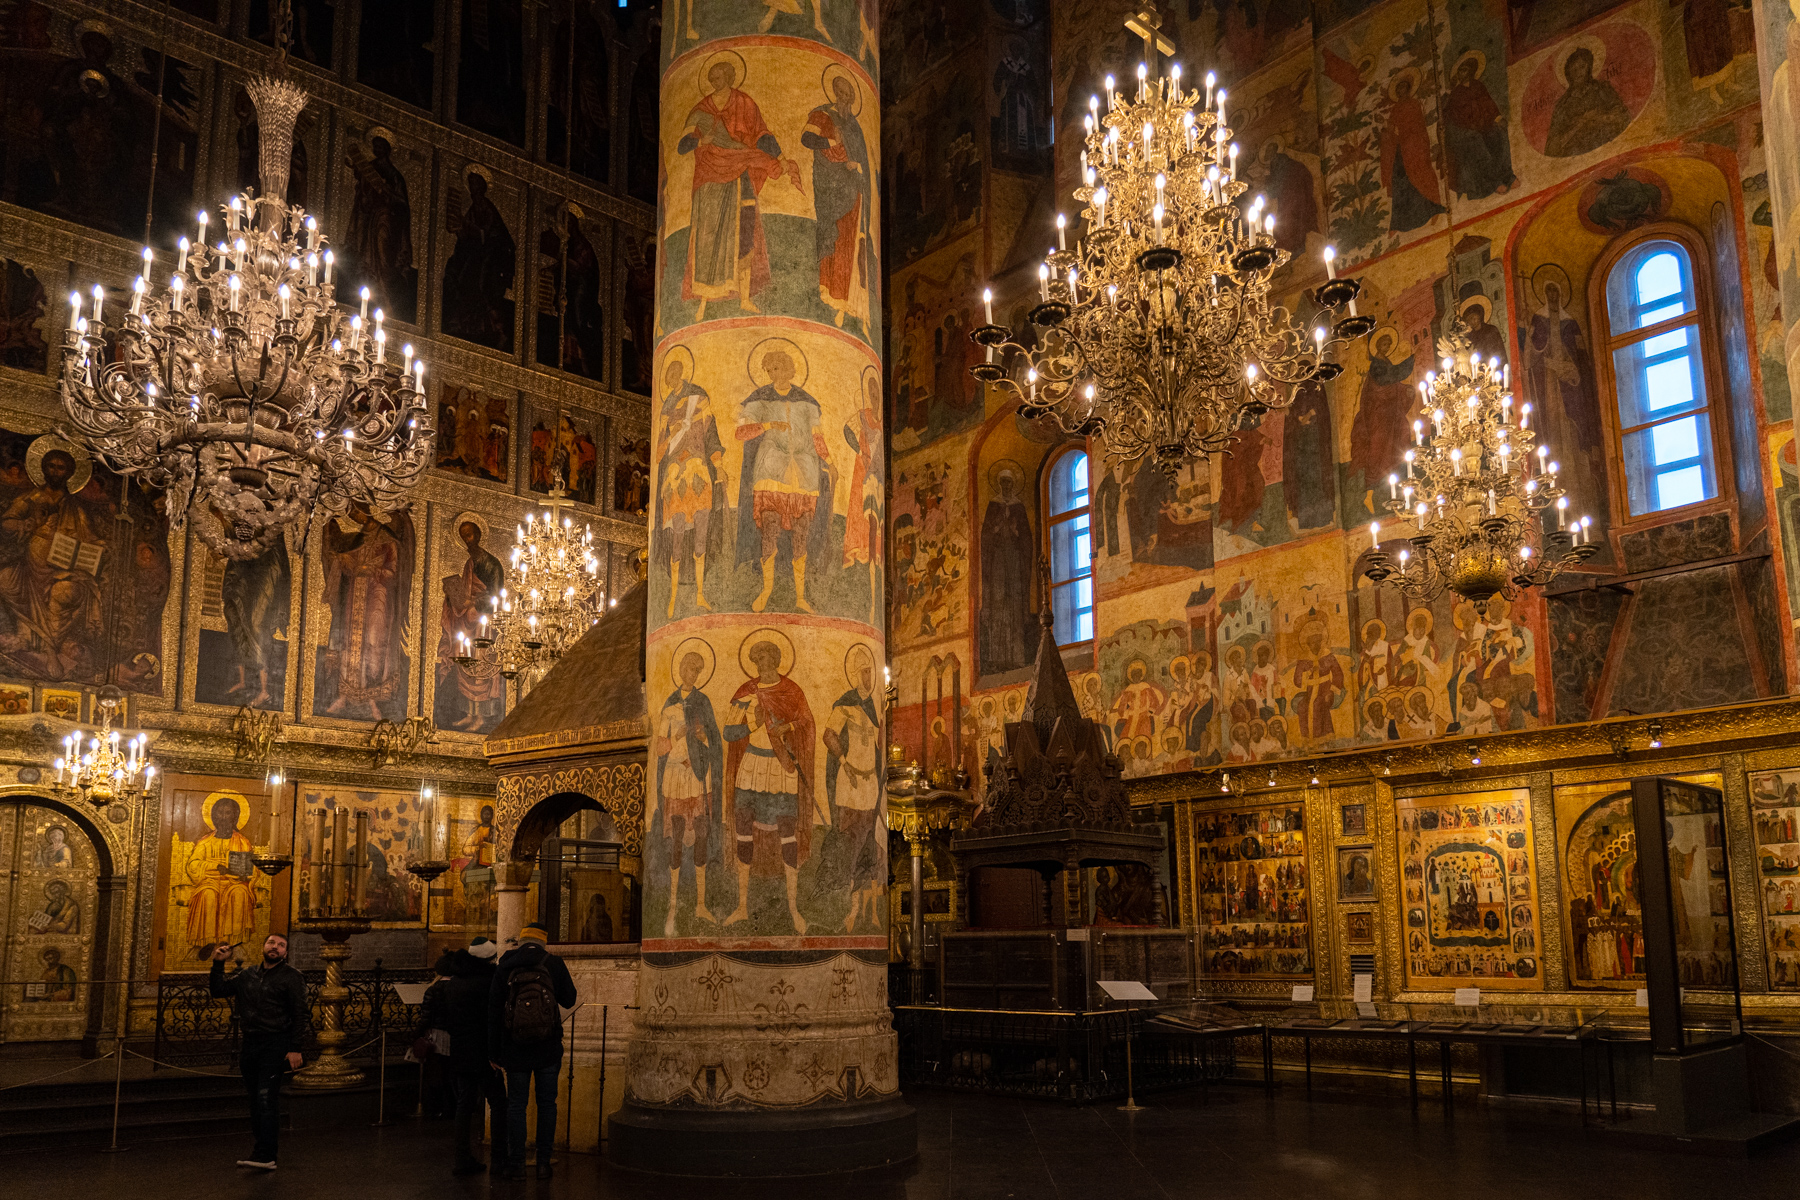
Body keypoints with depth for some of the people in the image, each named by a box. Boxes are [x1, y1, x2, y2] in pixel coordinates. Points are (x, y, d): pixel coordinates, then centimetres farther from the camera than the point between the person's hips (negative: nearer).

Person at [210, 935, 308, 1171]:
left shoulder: (291, 977, -2)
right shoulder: (248, 974, 15)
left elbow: (299, 1015, -6)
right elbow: (219, 990, 16)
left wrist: (295, 1049, -12)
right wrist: (218, 963, 5)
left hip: (275, 1044, -6)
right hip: (250, 1043, 6)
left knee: (266, 1097, -14)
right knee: (255, 1098, 9)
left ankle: (265, 1155, -16)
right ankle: (264, 1152, 16)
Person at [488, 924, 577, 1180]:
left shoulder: (504, 969, 2)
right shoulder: (553, 964, -3)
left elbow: (493, 1013, 2)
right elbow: (568, 1001, 4)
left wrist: (494, 1052, 6)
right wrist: (571, 985, 25)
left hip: (515, 1048, 1)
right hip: (548, 1047, 0)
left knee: (516, 1104, 8)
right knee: (547, 1103, 8)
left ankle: (517, 1164, 7)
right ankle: (543, 1162, 9)